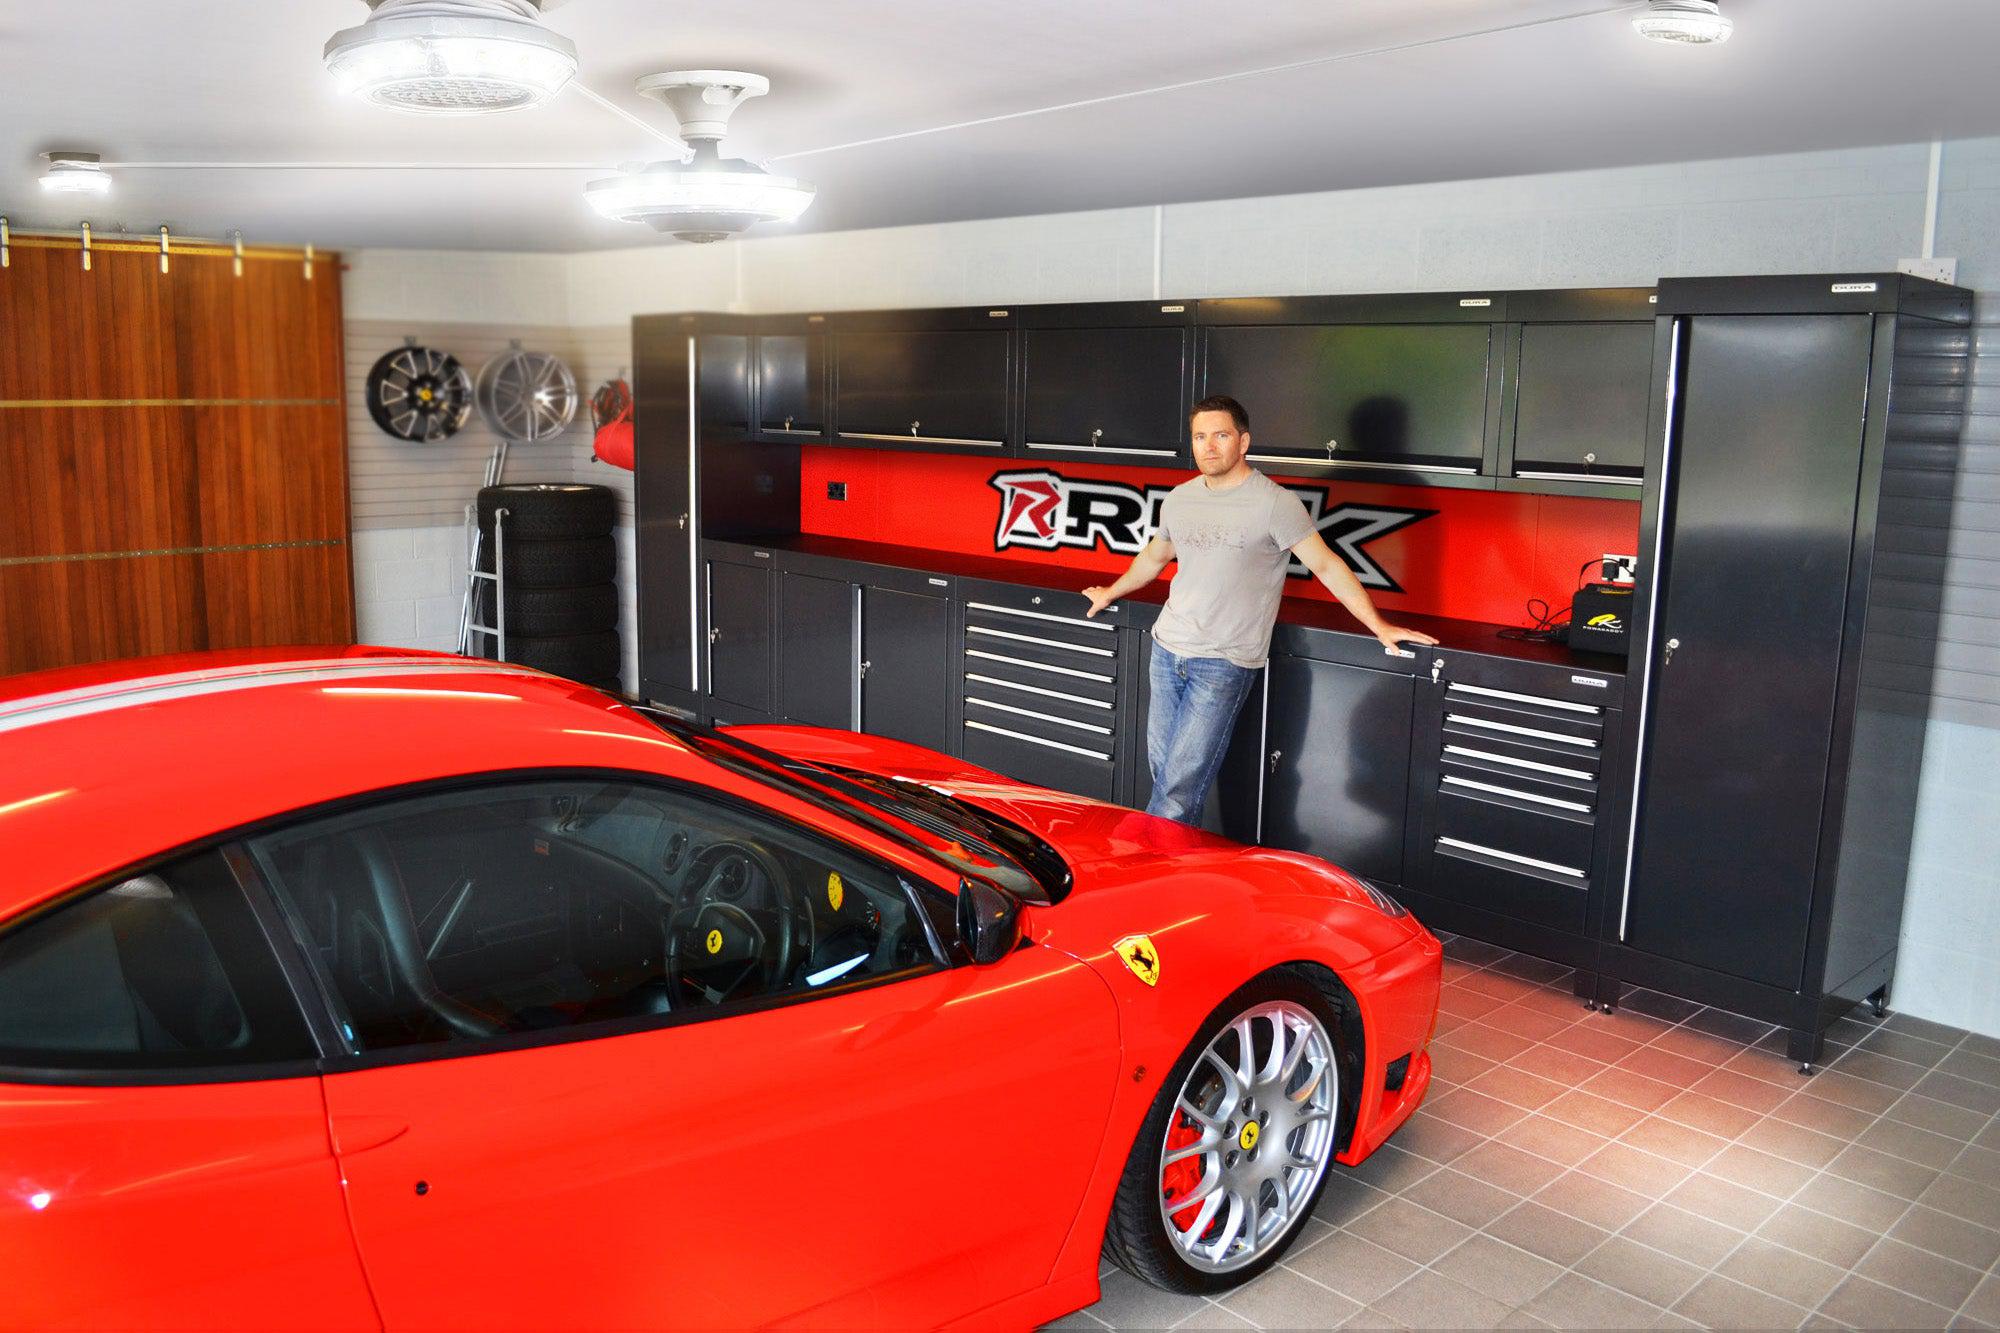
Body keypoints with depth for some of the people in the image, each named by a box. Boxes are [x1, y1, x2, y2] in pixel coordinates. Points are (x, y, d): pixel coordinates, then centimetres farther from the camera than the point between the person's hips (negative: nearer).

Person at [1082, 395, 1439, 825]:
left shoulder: (1275, 503, -9)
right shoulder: (1179, 499, 10)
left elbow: (1326, 565, -5)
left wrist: (1379, 626, -5)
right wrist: (1112, 592, 40)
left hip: (1224, 664, -6)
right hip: (1167, 649, 6)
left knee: (1180, 786, -9)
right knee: (1162, 769, 7)